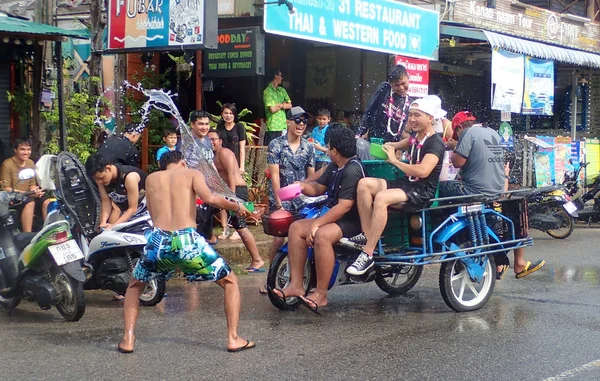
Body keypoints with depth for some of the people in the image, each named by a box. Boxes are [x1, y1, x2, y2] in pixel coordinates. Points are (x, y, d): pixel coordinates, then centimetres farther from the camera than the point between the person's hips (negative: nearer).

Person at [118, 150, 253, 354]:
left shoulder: (152, 179, 21)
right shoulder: (192, 173, 12)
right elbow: (209, 198, -7)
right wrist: (236, 206, 7)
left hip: (158, 242, 2)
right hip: (187, 242, -2)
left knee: (135, 286, 30)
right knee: (230, 282, 18)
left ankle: (128, 339, 15)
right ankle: (233, 339, 8)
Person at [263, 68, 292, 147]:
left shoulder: (282, 90, 16)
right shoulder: (267, 91, -7)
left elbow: (289, 105, 11)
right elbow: (272, 109, -15)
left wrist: (279, 105, -7)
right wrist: (283, 105, 2)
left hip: (283, 126, 7)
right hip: (272, 127, -7)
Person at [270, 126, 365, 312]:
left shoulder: (352, 171, -20)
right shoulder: (334, 167, 11)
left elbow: (345, 205, -26)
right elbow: (318, 188, 21)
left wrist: (316, 223, -25)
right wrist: (303, 186, -3)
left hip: (352, 221, -10)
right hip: (335, 217, 10)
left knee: (322, 235, -36)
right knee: (296, 228, -2)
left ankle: (321, 293, -27)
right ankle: (296, 284, -6)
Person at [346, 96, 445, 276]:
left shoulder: (435, 142, -11)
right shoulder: (415, 137, 14)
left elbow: (423, 171, -26)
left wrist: (395, 161, -17)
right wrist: (389, 147, 8)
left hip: (423, 192, -9)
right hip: (407, 184, 9)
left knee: (381, 197, -34)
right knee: (364, 184, -12)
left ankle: (367, 254, -33)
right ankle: (366, 236, -15)